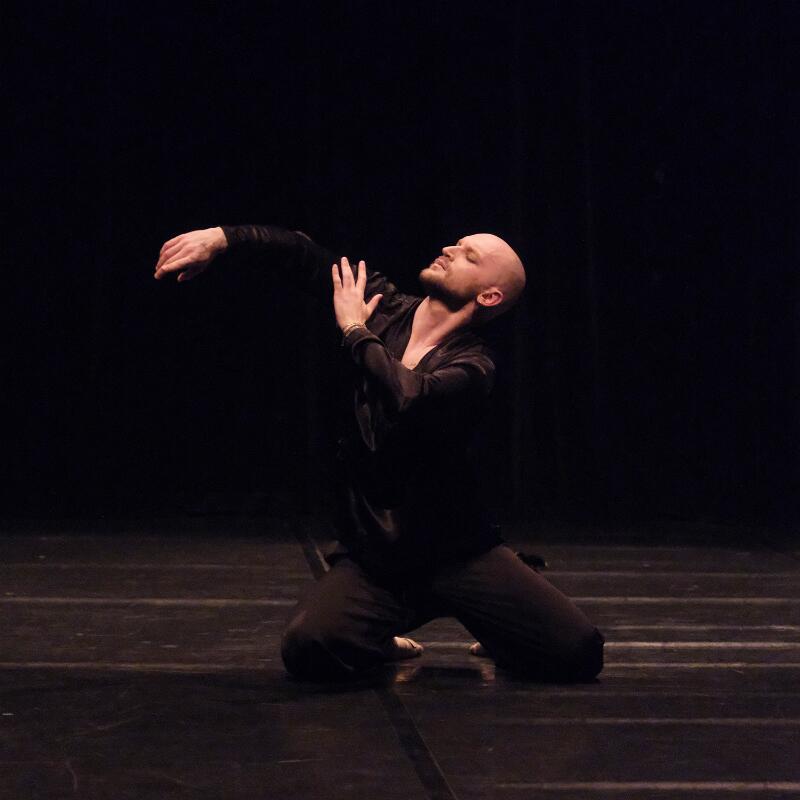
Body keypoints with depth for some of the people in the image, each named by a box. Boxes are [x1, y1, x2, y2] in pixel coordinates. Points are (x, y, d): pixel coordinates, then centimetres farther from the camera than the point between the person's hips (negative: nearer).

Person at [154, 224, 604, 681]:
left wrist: (355, 331, -16)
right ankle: (382, 643, 8)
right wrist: (221, 238, -15)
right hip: (370, 557, 3)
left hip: (458, 553, -3)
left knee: (578, 652, -19)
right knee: (307, 649, -27)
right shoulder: (382, 307, 4)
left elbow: (411, 399, -31)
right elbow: (300, 253, 0)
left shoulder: (472, 366, -11)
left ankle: (497, 636, 16)